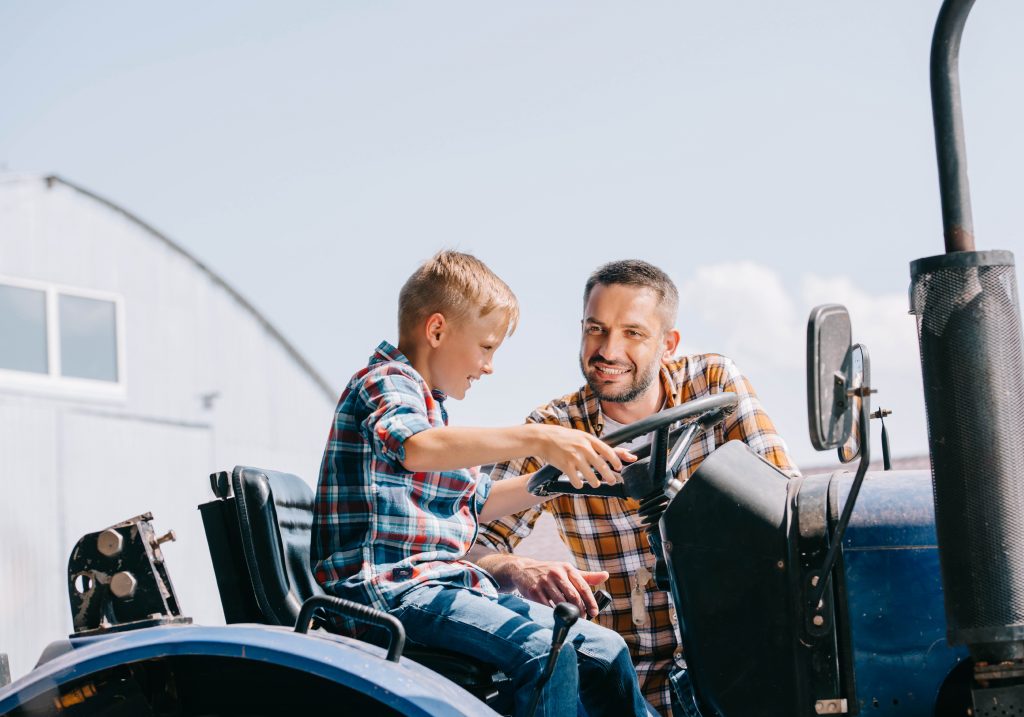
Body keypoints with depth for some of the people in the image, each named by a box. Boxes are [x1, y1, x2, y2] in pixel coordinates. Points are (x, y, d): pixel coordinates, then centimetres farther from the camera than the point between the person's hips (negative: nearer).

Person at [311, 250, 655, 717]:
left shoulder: (428, 402, 25)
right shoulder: (385, 380, -7)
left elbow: (478, 502, 35)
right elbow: (418, 448, -32)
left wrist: (552, 478, 23)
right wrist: (535, 440, -41)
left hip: (442, 584, 10)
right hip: (389, 587, -10)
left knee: (603, 651, 0)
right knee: (543, 652, -29)